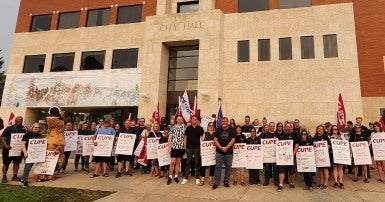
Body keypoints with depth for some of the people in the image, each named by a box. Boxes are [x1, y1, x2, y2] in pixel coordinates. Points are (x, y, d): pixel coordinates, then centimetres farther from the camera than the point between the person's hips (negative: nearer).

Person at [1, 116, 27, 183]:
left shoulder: (23, 129, 5)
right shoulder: (9, 128, 2)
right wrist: (5, 145, -13)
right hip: (8, 148, -2)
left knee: (16, 162, 7)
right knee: (6, 163, 4)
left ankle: (15, 176, 18)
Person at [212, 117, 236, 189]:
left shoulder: (231, 130, 2)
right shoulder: (218, 129, 5)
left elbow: (233, 139, -5)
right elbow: (215, 139, -1)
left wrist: (226, 147, -14)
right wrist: (221, 148, -13)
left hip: (229, 152, 0)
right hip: (219, 152, 0)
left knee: (228, 167, 7)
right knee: (218, 167, 0)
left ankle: (226, 181, 21)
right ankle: (216, 182, 6)